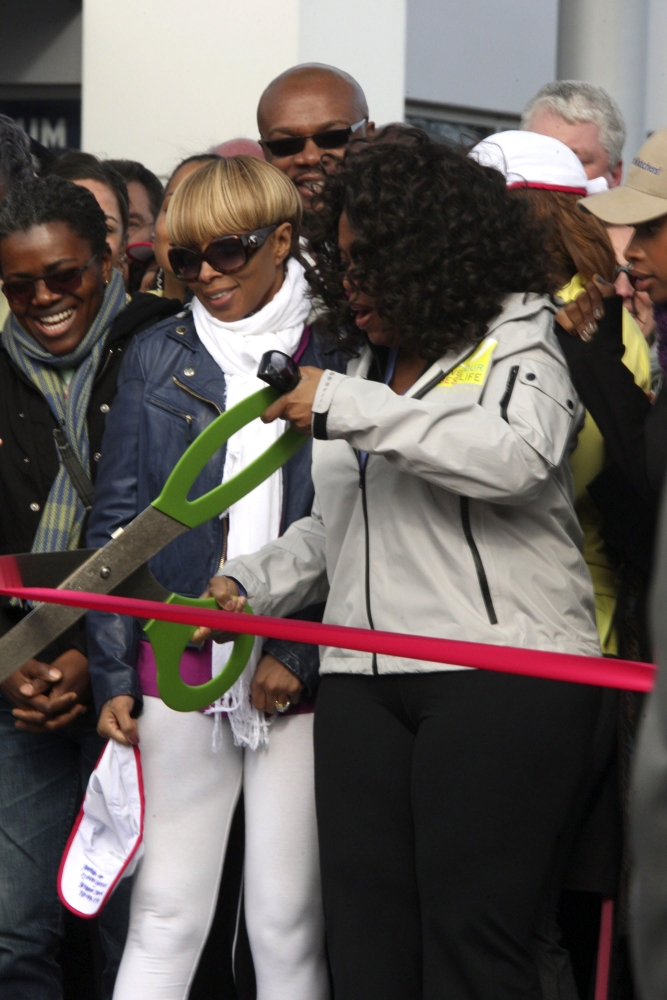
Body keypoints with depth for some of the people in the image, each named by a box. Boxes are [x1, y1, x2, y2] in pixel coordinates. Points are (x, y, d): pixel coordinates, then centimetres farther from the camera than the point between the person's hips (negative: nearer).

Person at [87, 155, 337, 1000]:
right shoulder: (158, 359, 9)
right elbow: (117, 521, 9)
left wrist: (302, 652, -8)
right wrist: (113, 673, 3)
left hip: (302, 676, -2)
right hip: (179, 668, 2)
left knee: (290, 920, 2)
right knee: (164, 915, 3)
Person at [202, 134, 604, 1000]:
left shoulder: (519, 337, 1)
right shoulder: (365, 359, 23)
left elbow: (519, 455, -20)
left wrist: (350, 407, -18)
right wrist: (253, 584, 14)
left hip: (501, 673, -7)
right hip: (365, 677, 7)